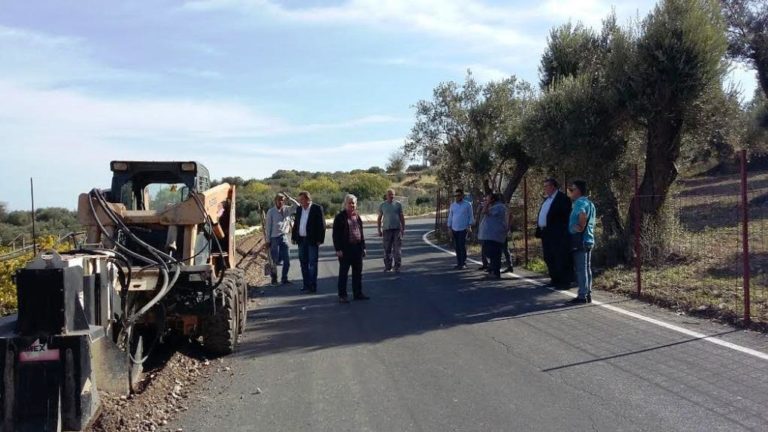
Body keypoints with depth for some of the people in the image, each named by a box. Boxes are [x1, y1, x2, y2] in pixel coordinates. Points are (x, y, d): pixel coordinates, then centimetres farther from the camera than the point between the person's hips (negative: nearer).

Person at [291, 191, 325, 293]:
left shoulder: (317, 209, -7)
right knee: (304, 263, 10)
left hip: (312, 241, -6)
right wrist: (294, 237, 9)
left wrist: (319, 240, -14)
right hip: (301, 240, 6)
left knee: (312, 263, -3)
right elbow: (296, 224, 16)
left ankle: (313, 286, 0)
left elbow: (321, 225, -9)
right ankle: (306, 285, 18)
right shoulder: (299, 209, 12)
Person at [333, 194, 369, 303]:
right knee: (343, 272, 1)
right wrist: (338, 249, -15)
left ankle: (357, 293, 20)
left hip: (357, 248, 6)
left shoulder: (357, 217, 13)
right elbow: (336, 234, -9)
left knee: (358, 272, 11)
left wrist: (363, 247, 13)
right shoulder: (340, 217, -6)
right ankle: (342, 295, 6)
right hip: (345, 248, -6)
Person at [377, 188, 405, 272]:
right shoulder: (382, 205, 8)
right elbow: (379, 218, 11)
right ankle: (387, 267, 10)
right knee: (387, 250, 3)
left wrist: (403, 228, 4)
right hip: (386, 229, 0)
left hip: (397, 229, 0)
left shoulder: (398, 204, 7)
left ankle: (397, 266, 2)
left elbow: (401, 217, 10)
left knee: (397, 249, -3)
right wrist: (379, 230, 5)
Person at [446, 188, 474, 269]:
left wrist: (469, 225, -7)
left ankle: (463, 263, 2)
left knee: (462, 247, -5)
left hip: (463, 229, -4)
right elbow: (450, 216, 15)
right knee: (456, 247, 6)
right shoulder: (452, 205, 10)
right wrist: (449, 226, 11)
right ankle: (459, 263, 14)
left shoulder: (467, 205, -1)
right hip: (454, 229, 4)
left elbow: (471, 216, 2)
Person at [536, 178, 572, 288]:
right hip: (546, 234, 10)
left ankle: (564, 282, 0)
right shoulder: (546, 199, 20)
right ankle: (555, 280, 23)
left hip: (556, 234, -10)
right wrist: (539, 230, 12)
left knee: (560, 259, -5)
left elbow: (566, 216, -15)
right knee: (549, 258, 14)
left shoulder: (562, 198, -9)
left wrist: (564, 233, -19)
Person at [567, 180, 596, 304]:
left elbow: (582, 214, -35)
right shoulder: (589, 203, 17)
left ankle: (582, 295, -4)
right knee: (586, 268, 12)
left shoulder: (580, 202, -14)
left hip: (580, 240, -10)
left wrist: (580, 227, -23)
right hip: (588, 239, 10)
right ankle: (588, 294, 16)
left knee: (581, 268, -6)